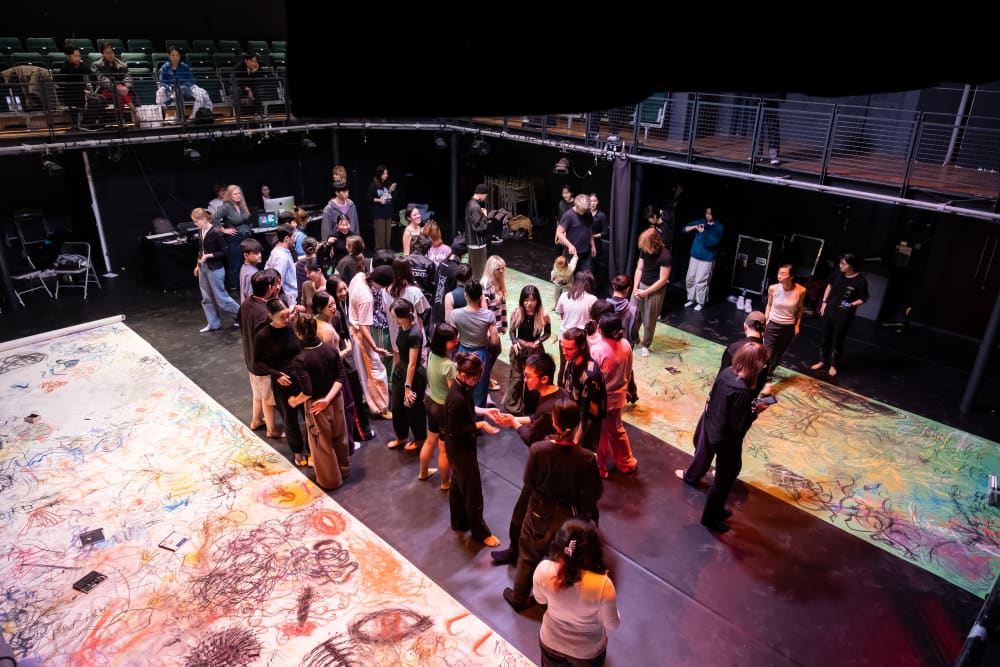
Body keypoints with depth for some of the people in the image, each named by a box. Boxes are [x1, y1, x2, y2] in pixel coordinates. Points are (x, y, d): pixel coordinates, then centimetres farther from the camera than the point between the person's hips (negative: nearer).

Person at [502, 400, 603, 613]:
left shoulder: (538, 449, -27)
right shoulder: (587, 458, -26)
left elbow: (529, 483, -12)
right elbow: (593, 494, -13)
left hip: (539, 512, 0)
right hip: (568, 516, 0)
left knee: (528, 556, 23)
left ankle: (519, 597, 43)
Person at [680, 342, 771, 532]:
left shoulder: (726, 371, -12)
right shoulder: (742, 392, -34)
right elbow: (738, 427, -27)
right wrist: (755, 411, -13)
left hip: (709, 425, 7)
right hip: (726, 438, -7)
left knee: (704, 452, 32)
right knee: (726, 477, 13)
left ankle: (691, 476, 59)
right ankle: (711, 517, 31)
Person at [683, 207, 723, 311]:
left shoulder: (718, 227, -9)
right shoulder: (701, 221, 4)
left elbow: (712, 242, -20)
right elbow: (685, 229, 4)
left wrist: (703, 232, -27)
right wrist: (694, 227, -14)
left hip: (707, 258, -5)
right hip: (695, 256, 5)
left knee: (701, 281, -4)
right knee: (690, 279, 11)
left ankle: (700, 302, 11)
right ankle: (691, 299, 27)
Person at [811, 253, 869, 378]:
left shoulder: (860, 281, -18)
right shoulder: (839, 274, -5)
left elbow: (863, 299, -8)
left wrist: (851, 305, -24)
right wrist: (824, 302, 9)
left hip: (844, 315, -5)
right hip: (830, 310, 5)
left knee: (837, 340, 7)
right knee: (825, 337, 15)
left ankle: (833, 365, 24)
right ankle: (822, 361, 32)